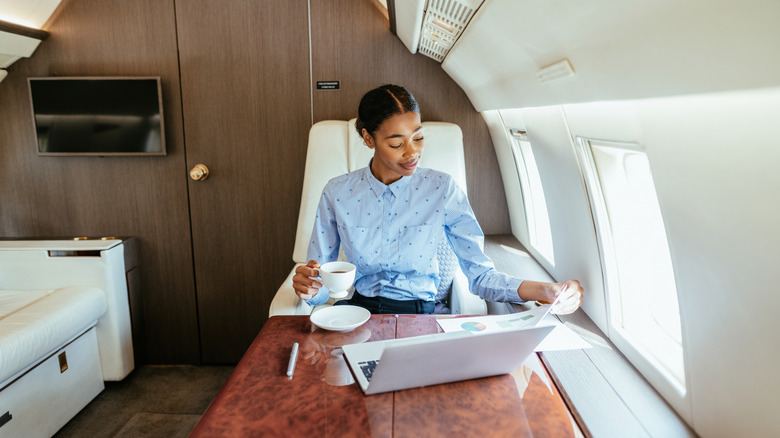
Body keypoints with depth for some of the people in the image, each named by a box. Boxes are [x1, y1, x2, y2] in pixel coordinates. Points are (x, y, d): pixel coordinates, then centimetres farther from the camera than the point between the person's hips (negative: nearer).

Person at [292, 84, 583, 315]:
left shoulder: (441, 190, -5)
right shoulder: (338, 193, -5)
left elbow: (479, 273, -6)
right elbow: (321, 285, 0)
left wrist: (544, 291, -22)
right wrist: (309, 287, -24)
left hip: (418, 313, 1)